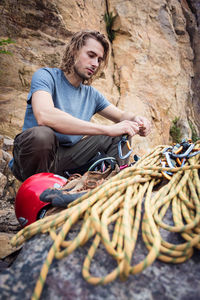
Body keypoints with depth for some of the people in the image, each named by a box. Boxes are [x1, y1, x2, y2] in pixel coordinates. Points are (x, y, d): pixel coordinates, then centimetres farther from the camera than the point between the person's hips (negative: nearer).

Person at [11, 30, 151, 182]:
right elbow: (44, 115, -30)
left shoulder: (92, 94, 9)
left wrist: (136, 119, -12)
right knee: (41, 134, -38)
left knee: (120, 134, 0)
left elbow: (122, 115, 16)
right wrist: (107, 129, -33)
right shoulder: (46, 76, -10)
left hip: (68, 158, 5)